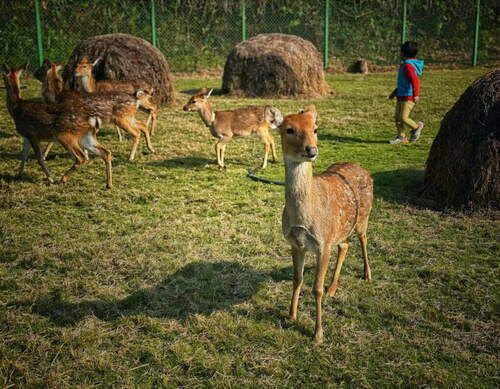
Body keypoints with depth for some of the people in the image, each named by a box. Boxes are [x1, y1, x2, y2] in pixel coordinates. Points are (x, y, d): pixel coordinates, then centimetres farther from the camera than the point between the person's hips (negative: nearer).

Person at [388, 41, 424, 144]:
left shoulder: (408, 65, -16)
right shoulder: (405, 65, 16)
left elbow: (414, 80, -29)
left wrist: (416, 94, -37)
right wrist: (394, 92, 31)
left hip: (408, 97, -10)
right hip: (401, 96, 10)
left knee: (403, 118, -12)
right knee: (397, 117, 7)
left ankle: (416, 127, 12)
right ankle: (401, 137, 15)